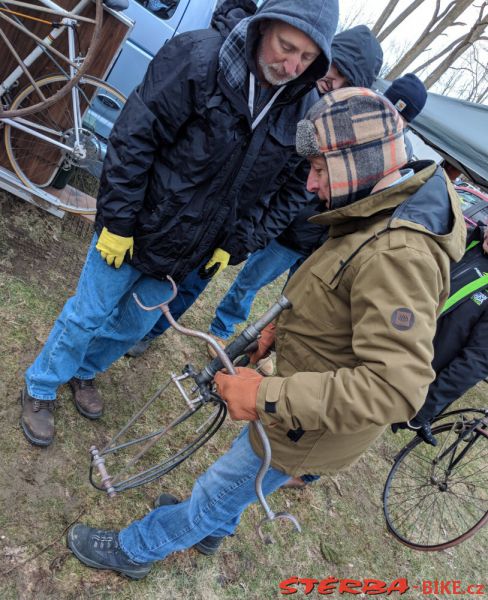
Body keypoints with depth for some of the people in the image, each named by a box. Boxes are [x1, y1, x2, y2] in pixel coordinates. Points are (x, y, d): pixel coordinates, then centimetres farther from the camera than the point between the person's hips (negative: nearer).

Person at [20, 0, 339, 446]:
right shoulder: (198, 56, -20)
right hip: (136, 231, -4)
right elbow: (133, 138, -19)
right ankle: (40, 389, 37)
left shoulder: (304, 109, -7)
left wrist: (235, 245, -1)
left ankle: (84, 372, 50)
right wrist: (118, 222, -18)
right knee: (88, 316, 10)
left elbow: (289, 187, 3)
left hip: (191, 255, 5)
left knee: (133, 326, 20)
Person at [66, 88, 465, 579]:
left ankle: (135, 550, 38)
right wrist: (286, 327, 0)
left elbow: (396, 387, -39)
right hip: (307, 403, 9)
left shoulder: (396, 254, -34)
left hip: (314, 425, -8)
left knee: (221, 490, 12)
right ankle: (211, 527, 58)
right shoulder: (389, 215, -1)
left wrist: (269, 396, -38)